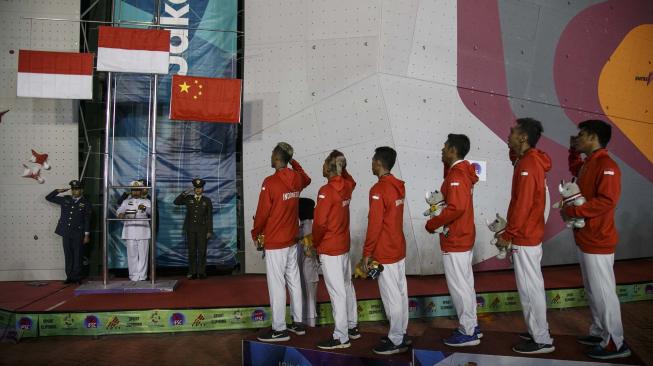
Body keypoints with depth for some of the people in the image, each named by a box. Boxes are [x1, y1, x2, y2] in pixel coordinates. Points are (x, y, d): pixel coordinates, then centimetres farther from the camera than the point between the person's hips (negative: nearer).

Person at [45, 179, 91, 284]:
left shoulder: (85, 203, -1)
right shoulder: (65, 199, 9)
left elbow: (87, 220, -2)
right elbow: (48, 197, 16)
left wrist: (87, 235, -5)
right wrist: (58, 191, 2)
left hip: (78, 234, -3)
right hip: (66, 233, 3)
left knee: (77, 256, 1)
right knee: (68, 256, 8)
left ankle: (77, 278, 9)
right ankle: (69, 277, 16)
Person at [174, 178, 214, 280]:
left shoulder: (207, 200, 5)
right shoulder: (188, 198, 9)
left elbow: (209, 217, 2)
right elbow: (176, 202, -1)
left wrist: (210, 231, -3)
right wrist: (185, 192, -9)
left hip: (202, 229, -1)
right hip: (190, 229, 1)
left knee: (202, 251, -2)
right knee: (192, 251, 2)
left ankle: (201, 272, 4)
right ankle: (192, 272, 6)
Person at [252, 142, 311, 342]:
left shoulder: (270, 182, -18)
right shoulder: (297, 179, 2)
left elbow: (262, 213, -13)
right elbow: (307, 179, 28)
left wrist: (255, 234, 4)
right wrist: (293, 162, 21)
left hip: (275, 243, -7)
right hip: (292, 241, 7)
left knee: (277, 285, 0)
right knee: (294, 281, 14)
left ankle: (279, 329, 7)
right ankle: (298, 323, 24)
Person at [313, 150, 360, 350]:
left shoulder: (326, 191, -19)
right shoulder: (346, 186, 1)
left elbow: (320, 223, -20)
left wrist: (315, 242, -3)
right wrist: (341, 165, 13)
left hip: (329, 249, -8)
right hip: (344, 245, 8)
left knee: (337, 292, -2)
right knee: (347, 287, 17)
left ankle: (341, 337, 6)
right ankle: (352, 327, 30)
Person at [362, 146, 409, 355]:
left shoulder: (378, 190, -19)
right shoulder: (399, 186, 7)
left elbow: (374, 225, -20)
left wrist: (367, 253, -13)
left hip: (385, 253, -9)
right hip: (399, 248, 9)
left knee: (391, 297, 0)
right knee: (401, 293, 14)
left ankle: (396, 342, 9)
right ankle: (400, 334, 26)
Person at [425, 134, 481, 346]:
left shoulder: (456, 174, -20)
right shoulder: (461, 172, 11)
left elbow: (456, 208, -27)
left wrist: (432, 224, -18)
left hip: (454, 240, -10)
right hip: (463, 237, 10)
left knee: (458, 286, -1)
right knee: (465, 283, 17)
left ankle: (467, 333, 9)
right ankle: (471, 326, 27)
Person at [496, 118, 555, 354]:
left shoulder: (527, 165, -19)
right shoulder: (531, 161, 11)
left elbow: (522, 205, -21)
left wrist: (508, 235, -16)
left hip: (524, 238, -10)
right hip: (530, 235, 10)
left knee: (529, 289, -1)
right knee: (533, 287, 17)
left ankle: (542, 341, 9)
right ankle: (538, 332, 28)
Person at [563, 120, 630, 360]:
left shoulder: (606, 165, -17)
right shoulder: (588, 164, 13)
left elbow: (606, 201, -26)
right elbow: (575, 169, 37)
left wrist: (572, 211, -21)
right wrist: (573, 150, 21)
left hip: (598, 241, -10)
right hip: (585, 240, 10)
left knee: (603, 292, -2)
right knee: (592, 291, 16)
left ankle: (615, 343, 7)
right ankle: (599, 333, 27)